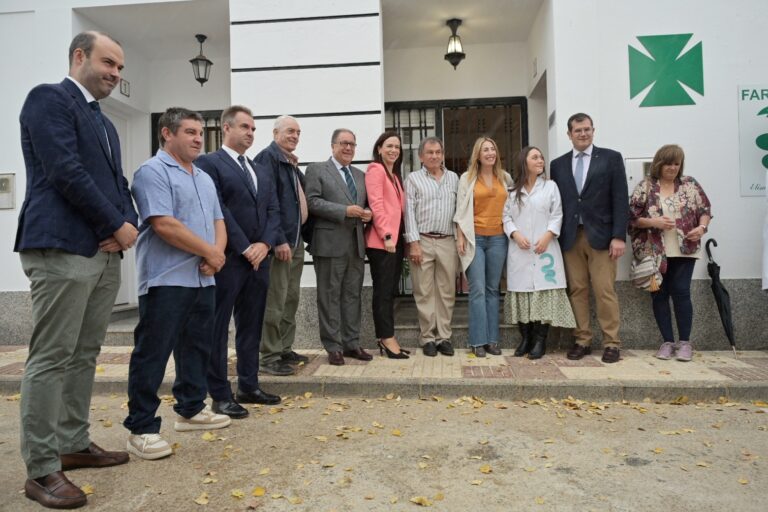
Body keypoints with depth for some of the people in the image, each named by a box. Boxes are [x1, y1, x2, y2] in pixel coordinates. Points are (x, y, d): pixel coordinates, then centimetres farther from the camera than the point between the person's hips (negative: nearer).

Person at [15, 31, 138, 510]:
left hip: (105, 252, 8)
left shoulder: (105, 123, 22)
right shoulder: (48, 98, -3)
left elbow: (118, 181, 18)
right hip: (62, 249, -8)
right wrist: (117, 226, -10)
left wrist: (129, 224, -2)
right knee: (51, 358, -4)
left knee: (84, 355, 13)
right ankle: (42, 469, 5)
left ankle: (74, 444, 25)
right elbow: (66, 172, -14)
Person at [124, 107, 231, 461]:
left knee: (197, 348, 15)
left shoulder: (204, 178, 18)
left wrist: (218, 253, -5)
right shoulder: (153, 172, -8)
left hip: (203, 279, 9)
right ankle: (141, 428, 6)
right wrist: (209, 252, -12)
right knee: (152, 353, -2)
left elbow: (218, 222, 16)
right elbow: (163, 225, -19)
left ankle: (190, 409, 30)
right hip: (166, 280, -8)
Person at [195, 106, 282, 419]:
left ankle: (249, 386, 23)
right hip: (227, 259, -7)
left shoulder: (261, 171, 19)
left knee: (252, 327, 12)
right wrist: (245, 248, -14)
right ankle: (220, 395, 9)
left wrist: (264, 244, -5)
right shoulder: (208, 163, -3)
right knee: (218, 329, 1)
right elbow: (218, 210, -12)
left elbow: (273, 210, 12)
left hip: (259, 258, 7)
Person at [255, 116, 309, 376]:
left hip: (296, 240, 10)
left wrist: (308, 234, 13)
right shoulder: (267, 157, -9)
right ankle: (269, 357, 3)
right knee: (275, 301, -5)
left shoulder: (292, 163, 18)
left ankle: (285, 349, 25)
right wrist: (279, 240, -23)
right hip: (279, 241, -9)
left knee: (291, 298, 14)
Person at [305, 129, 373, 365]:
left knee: (353, 295, 10)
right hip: (330, 243, -6)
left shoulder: (360, 175, 19)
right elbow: (312, 202, -11)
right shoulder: (316, 170, 1)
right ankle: (333, 347, 9)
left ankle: (352, 344, 19)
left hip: (356, 243, 6)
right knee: (330, 296, 1)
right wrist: (345, 211, -18)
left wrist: (367, 213, -1)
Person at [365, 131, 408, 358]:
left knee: (391, 290, 10)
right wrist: (387, 235, -20)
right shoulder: (375, 170, -5)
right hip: (381, 240, -9)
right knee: (383, 290, -4)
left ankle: (386, 338, 16)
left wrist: (399, 236, 12)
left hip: (396, 238, 9)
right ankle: (387, 338, 2)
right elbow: (376, 204, -15)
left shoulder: (395, 175, 22)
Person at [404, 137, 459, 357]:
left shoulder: (453, 178, 14)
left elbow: (459, 209, 13)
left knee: (446, 291, 4)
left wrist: (460, 238, 5)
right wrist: (414, 243, -9)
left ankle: (444, 337, 12)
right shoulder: (413, 178, 6)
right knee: (424, 293, 1)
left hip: (448, 241, 3)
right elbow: (409, 212, -1)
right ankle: (427, 338, 9)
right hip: (422, 241, -2)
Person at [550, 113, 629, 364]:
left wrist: (619, 236, -9)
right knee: (577, 291, 4)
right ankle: (582, 341, 12)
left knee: (605, 291, -3)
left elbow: (620, 200, -1)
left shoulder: (611, 158, 5)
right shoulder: (558, 164, 12)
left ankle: (611, 343, 7)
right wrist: (555, 238, 3)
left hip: (601, 236, -2)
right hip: (570, 237, 3)